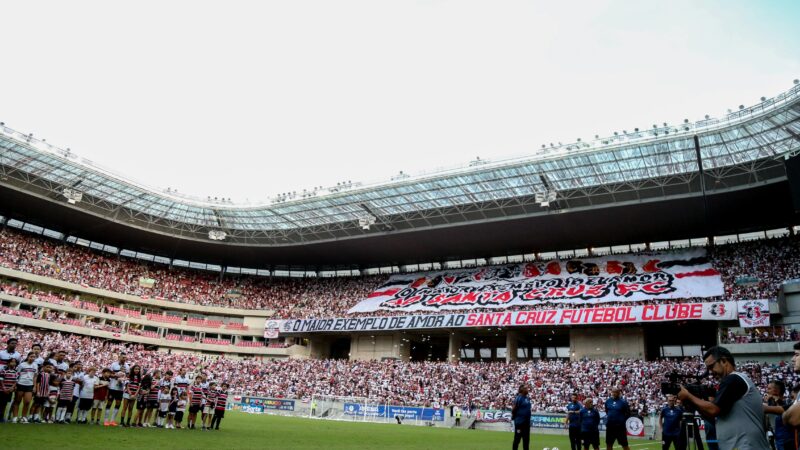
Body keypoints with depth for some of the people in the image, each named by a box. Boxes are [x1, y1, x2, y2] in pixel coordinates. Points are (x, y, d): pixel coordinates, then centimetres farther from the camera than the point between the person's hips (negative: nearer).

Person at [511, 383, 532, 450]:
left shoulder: (527, 398, 10)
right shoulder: (518, 398, -15)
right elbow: (513, 409, -15)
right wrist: (513, 416, -3)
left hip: (527, 422, 8)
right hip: (520, 422, -8)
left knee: (526, 439, 12)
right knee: (517, 438, 1)